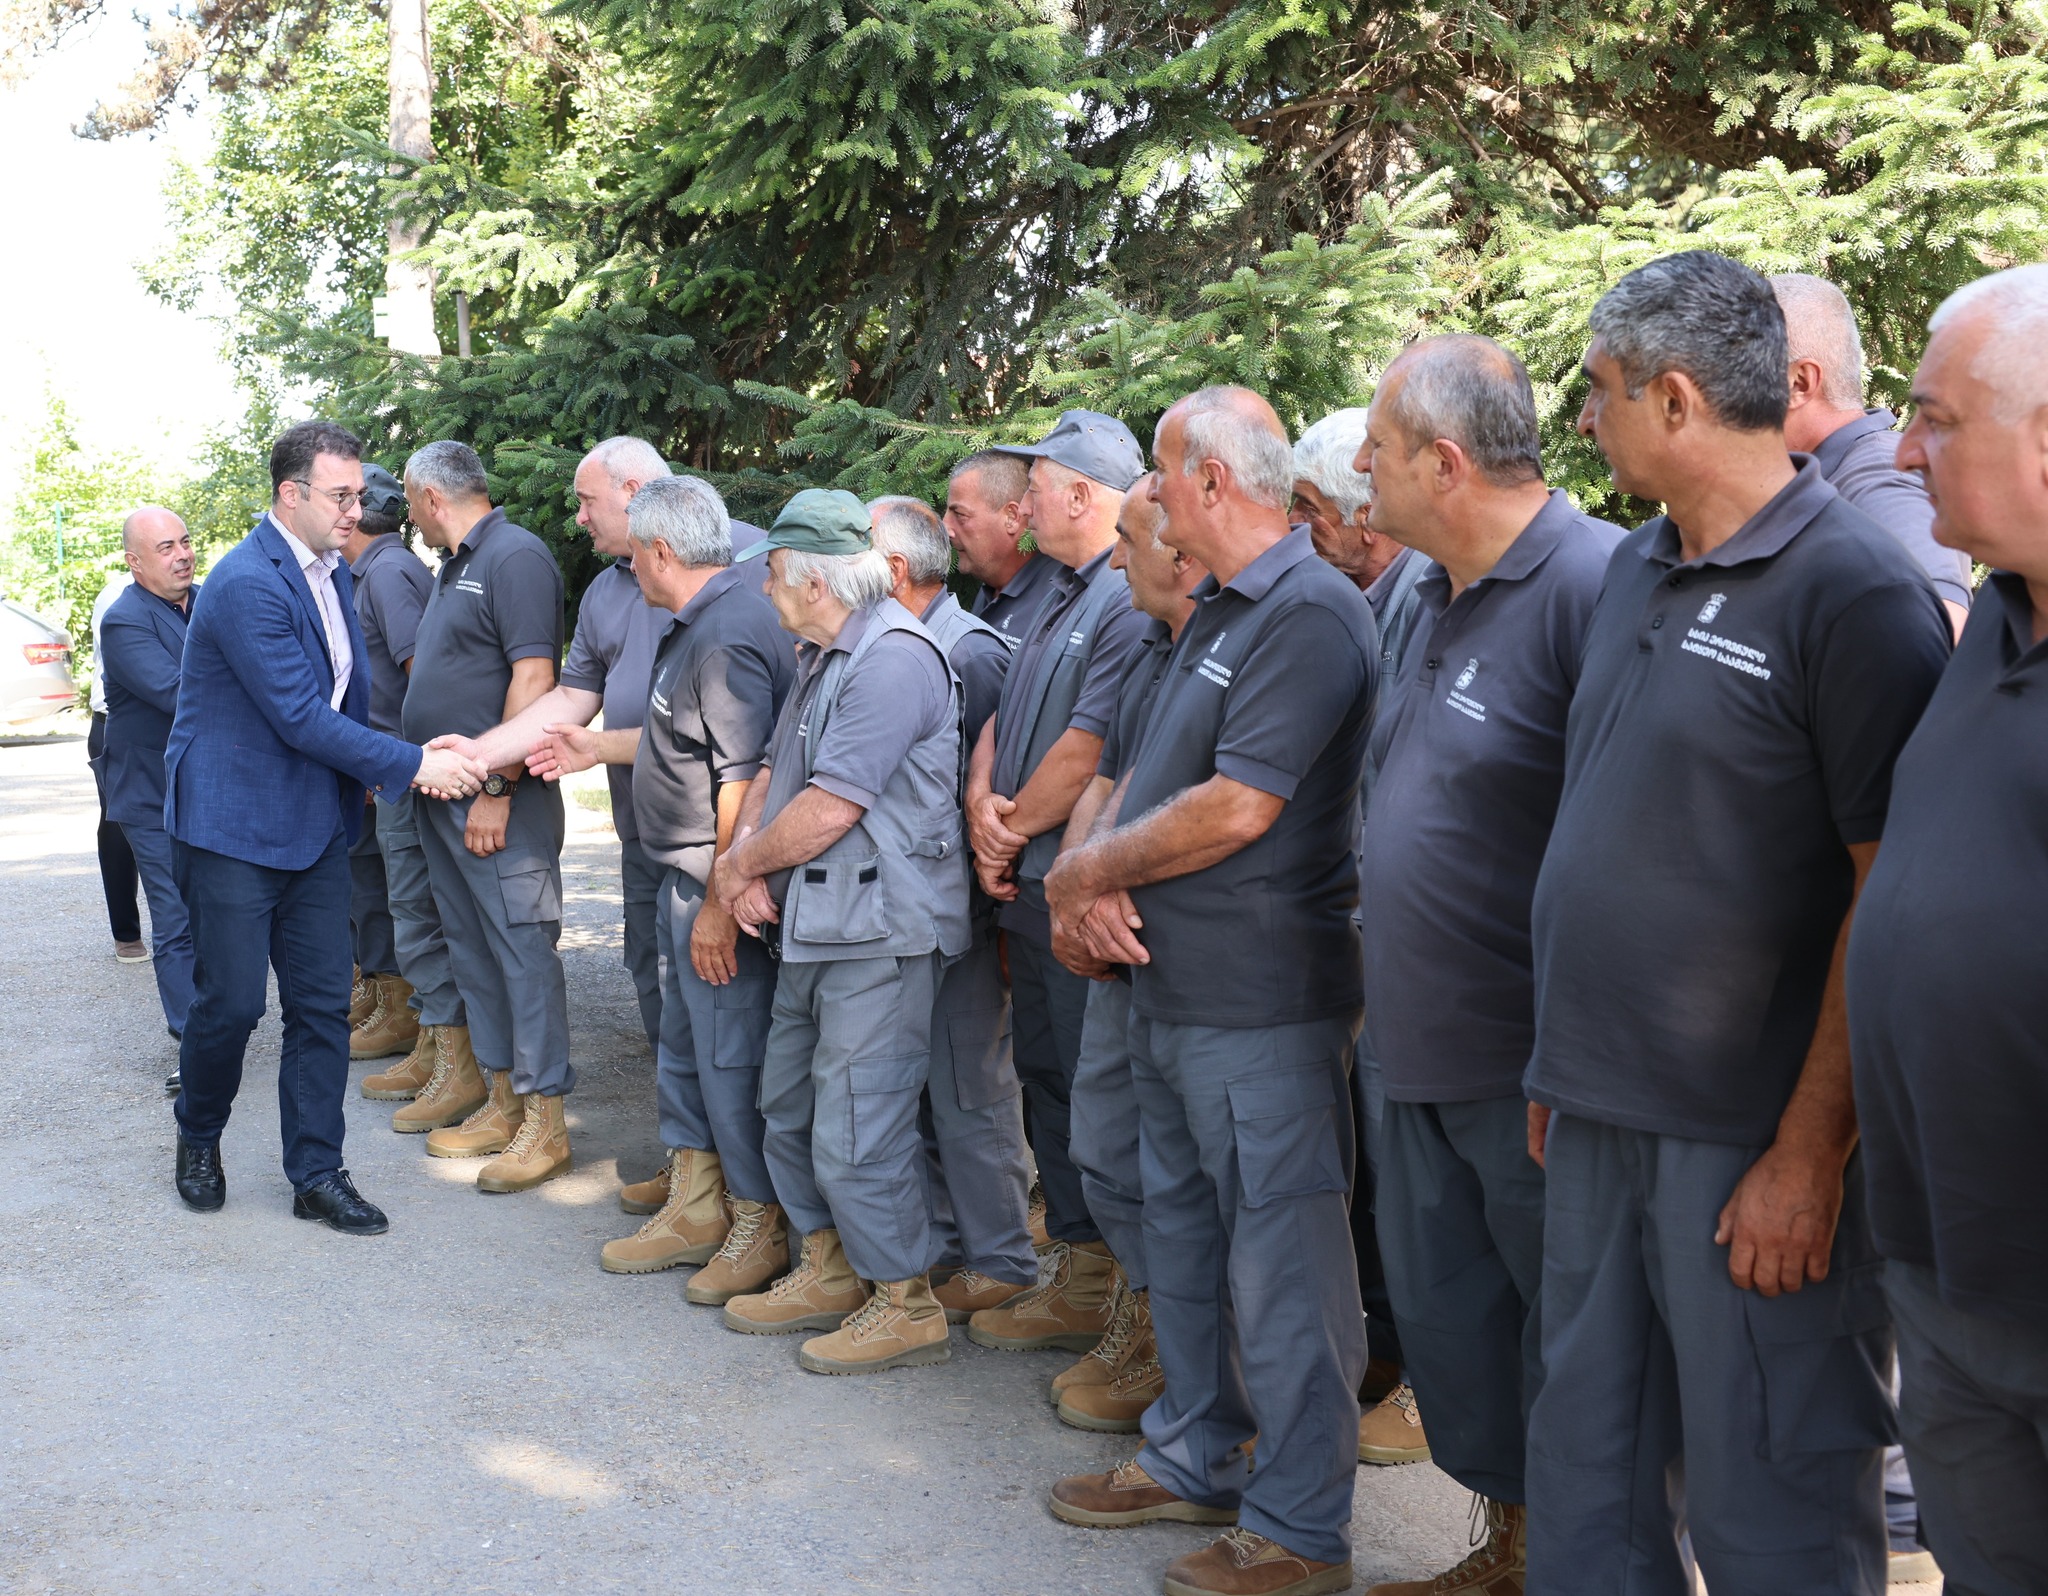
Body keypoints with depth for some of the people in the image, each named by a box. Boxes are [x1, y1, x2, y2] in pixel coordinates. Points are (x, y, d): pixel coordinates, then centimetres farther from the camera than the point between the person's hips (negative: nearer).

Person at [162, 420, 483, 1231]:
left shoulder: (331, 573, 9)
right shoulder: (246, 584, -19)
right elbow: (301, 717, -22)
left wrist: (370, 769, 6)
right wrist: (414, 765, -20)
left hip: (314, 825, 8)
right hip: (233, 823, -8)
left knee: (322, 1004, 5)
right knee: (230, 1001, 0)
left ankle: (317, 1173, 13)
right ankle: (198, 1136, 27)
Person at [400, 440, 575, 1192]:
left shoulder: (516, 556, -11)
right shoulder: (453, 568, 18)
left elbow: (532, 678, -19)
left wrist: (497, 787, -21)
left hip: (499, 800, -10)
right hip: (443, 794, 10)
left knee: (524, 946, -7)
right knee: (471, 947, 13)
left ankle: (545, 1121, -2)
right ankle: (501, 1098, 22)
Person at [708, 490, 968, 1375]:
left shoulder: (894, 658, -17)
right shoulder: (822, 658, 17)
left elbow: (829, 809, -22)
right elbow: (773, 774, 18)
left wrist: (741, 864, -7)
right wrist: (743, 858, -1)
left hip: (876, 932, -11)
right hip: (811, 925, 11)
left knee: (856, 1130, -6)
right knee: (788, 1105, 17)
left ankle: (907, 1304, 9)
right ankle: (828, 1272, 31)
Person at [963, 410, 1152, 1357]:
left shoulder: (1131, 603, -16)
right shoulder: (1058, 594, 17)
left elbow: (1085, 753, -21)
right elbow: (1001, 719, 17)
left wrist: (1014, 830, -7)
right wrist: (983, 804, -2)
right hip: (1027, 886, 10)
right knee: (1045, 1076, 15)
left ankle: (1104, 1292, 7)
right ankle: (1076, 1264, 25)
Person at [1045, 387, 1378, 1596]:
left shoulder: (1310, 612, -17)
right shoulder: (1218, 612, 15)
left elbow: (1236, 808, -22)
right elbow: (1156, 774, 17)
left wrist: (1088, 870, -10)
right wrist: (1103, 875, -3)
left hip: (1264, 1000, -10)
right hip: (1174, 987, 10)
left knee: (1282, 1265, -1)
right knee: (1185, 1239, 20)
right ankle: (1197, 1461, 36)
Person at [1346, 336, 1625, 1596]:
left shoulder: (1591, 584, -20)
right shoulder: (1435, 595, 12)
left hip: (1534, 1068, -9)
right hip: (1426, 1050, 10)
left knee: (1567, 1346, 6)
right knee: (1445, 1317, 19)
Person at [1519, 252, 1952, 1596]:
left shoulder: (1853, 589, -14)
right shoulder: (1638, 570, 10)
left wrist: (1809, 1156, -18)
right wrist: (1565, 1068, 16)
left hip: (1751, 1144, -7)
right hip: (1599, 1119, 8)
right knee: (1589, 1481, 19)